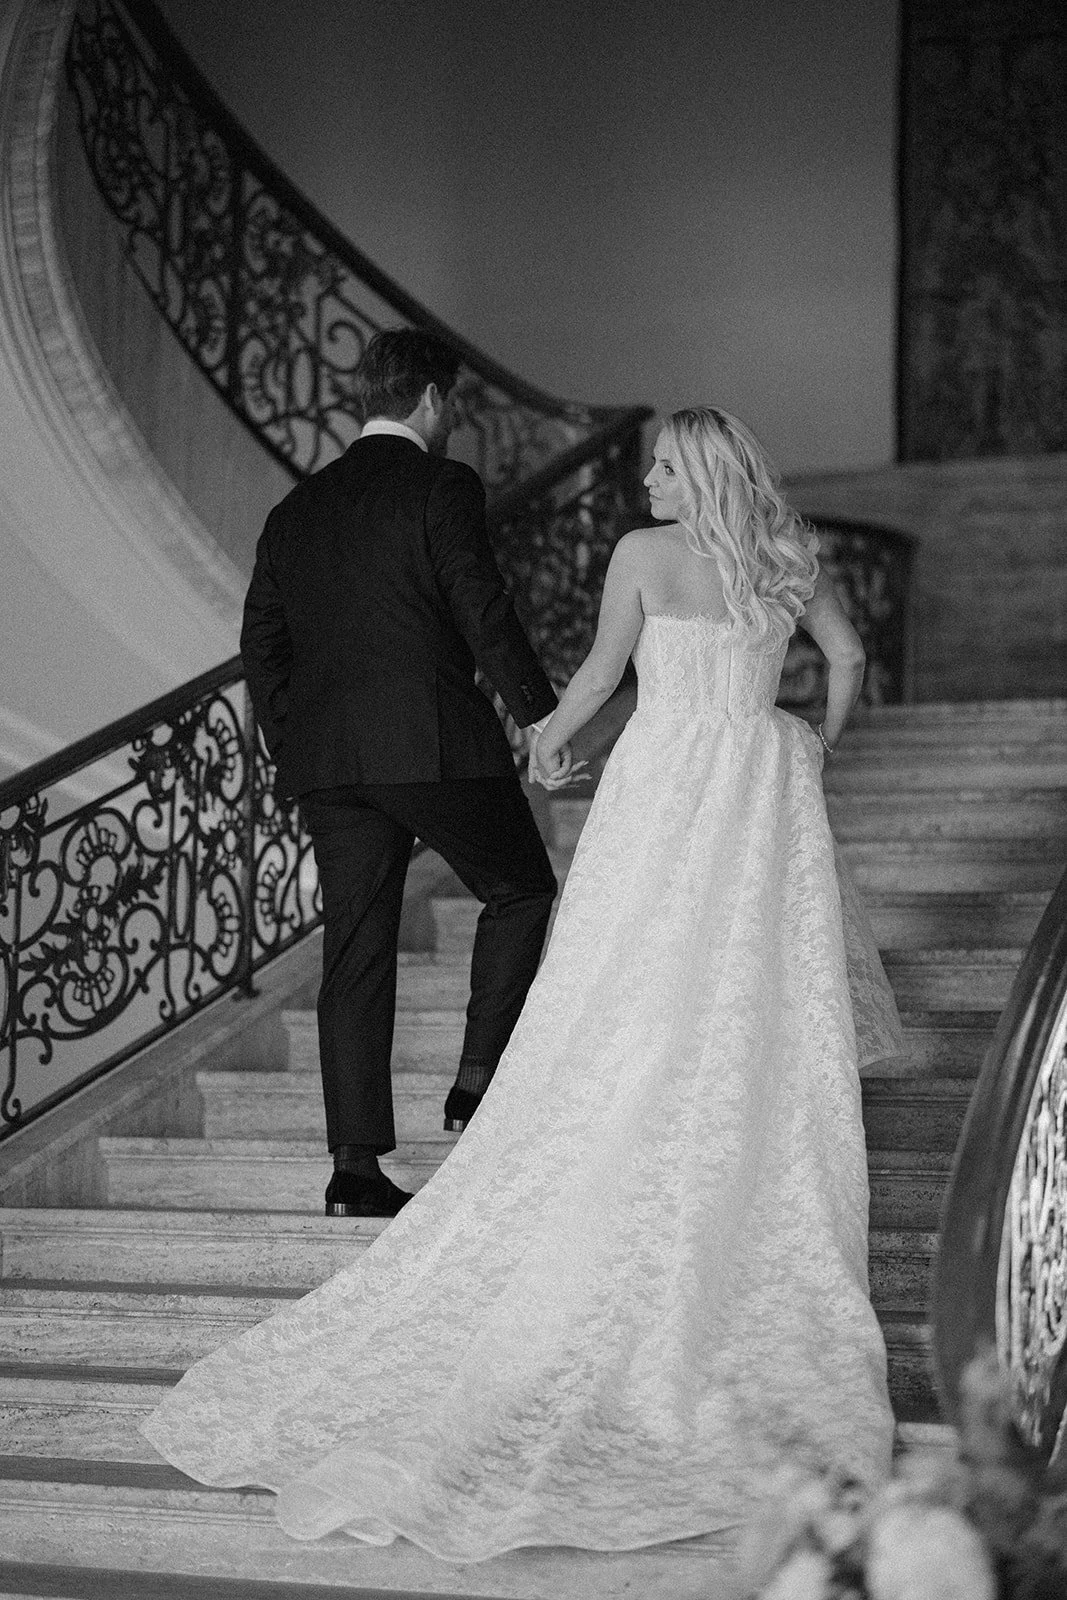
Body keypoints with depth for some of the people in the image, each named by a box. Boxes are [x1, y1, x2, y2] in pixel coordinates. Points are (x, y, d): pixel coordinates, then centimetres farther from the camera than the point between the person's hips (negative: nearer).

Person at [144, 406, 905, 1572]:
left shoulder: (643, 554, -4)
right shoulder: (784, 558, 6)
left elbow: (601, 671, 2)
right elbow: (846, 655, 15)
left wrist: (550, 733, 20)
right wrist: (821, 742, 32)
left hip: (664, 777, -3)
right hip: (765, 783, 3)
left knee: (629, 1008, 0)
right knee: (763, 1015, 6)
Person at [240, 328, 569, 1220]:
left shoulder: (297, 509, 15)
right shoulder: (442, 487, -3)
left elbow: (261, 644, 15)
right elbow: (481, 609, -12)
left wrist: (292, 748, 21)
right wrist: (539, 710, -6)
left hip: (325, 759, 6)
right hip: (436, 743, -5)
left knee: (356, 952, 6)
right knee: (520, 889, 16)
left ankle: (356, 1169, 4)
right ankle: (480, 1079, 6)